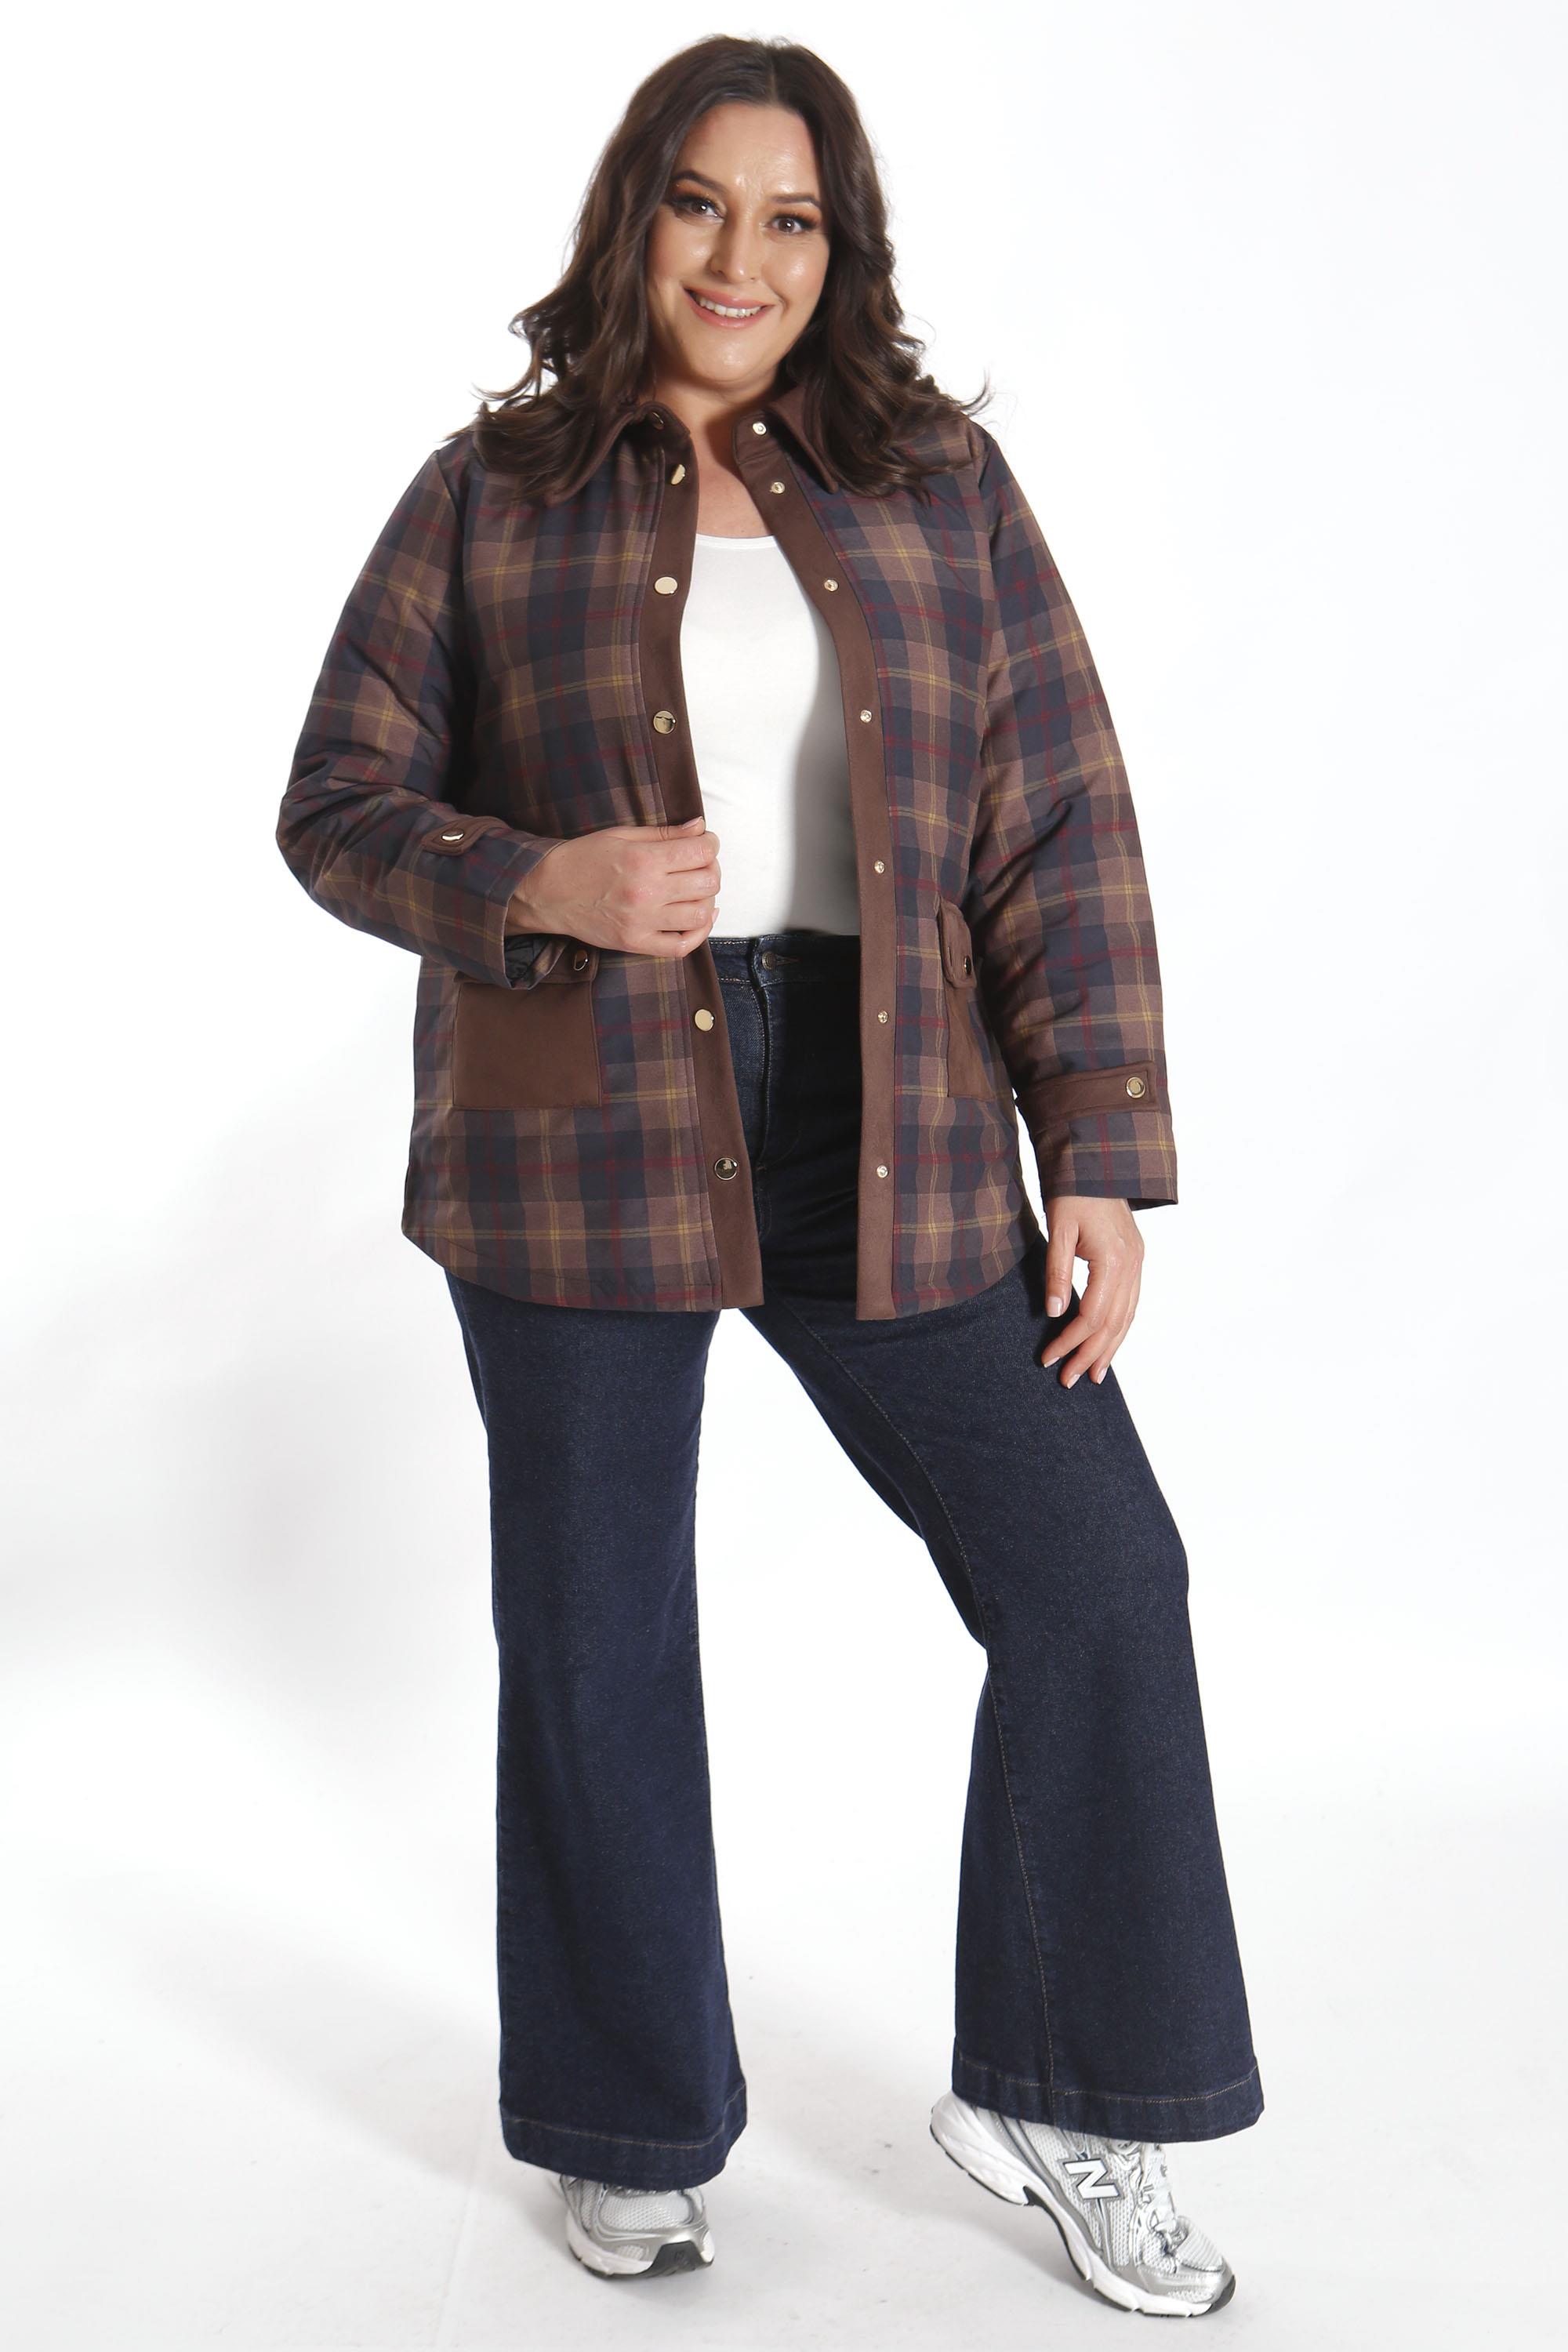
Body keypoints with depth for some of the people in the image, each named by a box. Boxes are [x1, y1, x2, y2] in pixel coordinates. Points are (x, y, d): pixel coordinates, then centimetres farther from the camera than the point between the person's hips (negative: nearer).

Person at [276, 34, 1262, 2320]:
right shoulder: (491, 494, 3)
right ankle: (631, 2132, 30)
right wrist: (541, 884, -18)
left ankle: (1050, 2095, 20)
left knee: (1096, 1576, -1)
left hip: (885, 1136, 2)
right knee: (595, 1637, 8)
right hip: (579, 1141, -1)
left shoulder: (940, 482, 6)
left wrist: (1103, 1157, -4)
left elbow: (1062, 826, 2)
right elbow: (339, 809, 3)